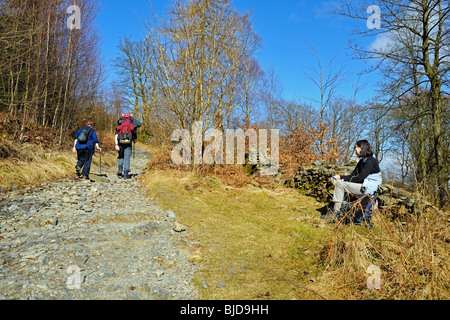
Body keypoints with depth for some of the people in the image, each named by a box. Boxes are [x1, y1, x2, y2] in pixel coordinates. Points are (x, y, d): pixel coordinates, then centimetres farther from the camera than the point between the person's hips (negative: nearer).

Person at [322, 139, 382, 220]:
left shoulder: (370, 161, -15)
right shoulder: (361, 161, 14)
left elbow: (360, 178, -21)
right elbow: (353, 175, 13)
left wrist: (344, 180, -14)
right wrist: (340, 177, -1)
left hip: (368, 188, -10)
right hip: (364, 186, 10)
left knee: (339, 184, -17)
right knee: (339, 182, 6)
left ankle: (335, 211, -13)